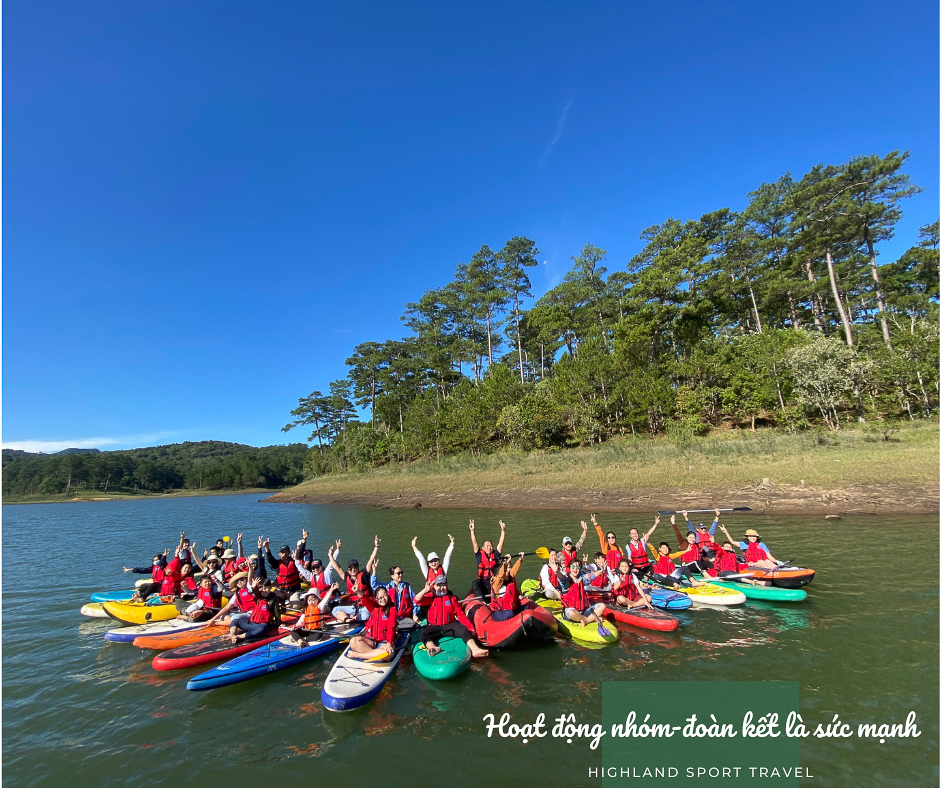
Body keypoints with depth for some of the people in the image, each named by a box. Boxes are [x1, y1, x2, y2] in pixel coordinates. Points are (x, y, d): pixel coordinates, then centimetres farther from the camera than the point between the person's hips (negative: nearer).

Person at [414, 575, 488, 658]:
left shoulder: (452, 598, 10)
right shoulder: (431, 596, 7)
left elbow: (460, 614, 7)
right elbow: (417, 600, -9)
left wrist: (470, 627, -3)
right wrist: (425, 590, -23)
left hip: (449, 626, 1)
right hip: (435, 627, 0)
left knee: (464, 629, -28)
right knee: (422, 634, -30)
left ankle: (475, 649, -47)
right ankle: (433, 648, -58)